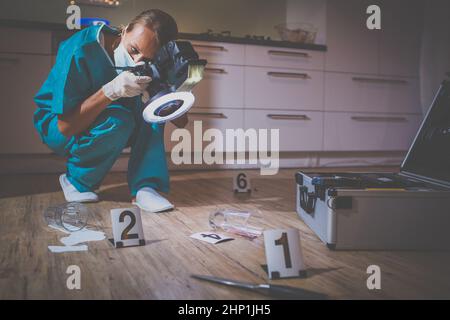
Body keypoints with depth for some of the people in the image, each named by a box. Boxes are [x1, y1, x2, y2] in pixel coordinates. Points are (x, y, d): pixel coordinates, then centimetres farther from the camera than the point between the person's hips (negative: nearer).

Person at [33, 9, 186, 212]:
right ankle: (76, 181, -8)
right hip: (56, 125, -4)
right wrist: (112, 90, -42)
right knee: (118, 120, -33)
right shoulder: (79, 51, -29)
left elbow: (181, 122, -16)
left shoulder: (150, 65, -16)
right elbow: (66, 126, -29)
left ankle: (144, 187, -21)